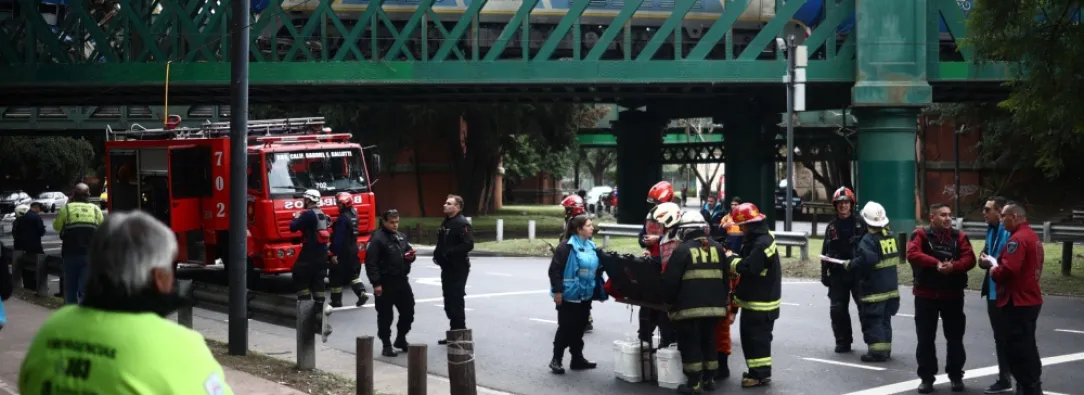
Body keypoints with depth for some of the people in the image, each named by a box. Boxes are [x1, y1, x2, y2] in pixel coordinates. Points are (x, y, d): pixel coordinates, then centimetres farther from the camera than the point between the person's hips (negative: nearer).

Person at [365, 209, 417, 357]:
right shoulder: (377, 239, -13)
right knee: (385, 315, 0)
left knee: (408, 311, 12)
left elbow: (409, 251, 26)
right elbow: (370, 262, -18)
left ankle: (401, 339, 30)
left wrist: (411, 256, 0)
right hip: (386, 283, -7)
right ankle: (386, 345, 9)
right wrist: (376, 283, -22)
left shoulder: (401, 237, 13)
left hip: (402, 280, 8)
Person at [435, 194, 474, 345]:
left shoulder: (462, 224, -15)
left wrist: (448, 253, -25)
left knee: (456, 301, -7)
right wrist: (437, 253, 5)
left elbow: (468, 245, -25)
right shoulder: (445, 222, 15)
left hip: (458, 268, -10)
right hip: (447, 267, 10)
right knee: (449, 301, 13)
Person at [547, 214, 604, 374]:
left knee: (579, 328, 13)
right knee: (565, 328, -1)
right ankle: (556, 359, 8)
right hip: (569, 295, -7)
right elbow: (555, 269, -16)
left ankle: (577, 358, 22)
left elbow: (597, 270, 19)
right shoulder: (567, 246, -13)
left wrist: (599, 292, 17)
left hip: (585, 295, 7)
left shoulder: (591, 246, 9)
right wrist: (557, 290, -19)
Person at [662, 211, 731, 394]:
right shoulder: (717, 248, 9)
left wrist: (669, 301, 7)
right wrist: (722, 299, 24)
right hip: (714, 305, 5)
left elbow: (671, 281, -7)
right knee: (709, 341, 16)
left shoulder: (682, 250, -7)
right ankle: (709, 379, 20)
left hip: (689, 306, -5)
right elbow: (726, 278, 14)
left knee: (690, 343, 0)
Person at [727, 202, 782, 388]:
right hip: (751, 299, 10)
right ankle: (756, 370, 25)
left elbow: (750, 268, -28)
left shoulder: (762, 243, -21)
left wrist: (733, 261, -13)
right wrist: (734, 260, -6)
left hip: (761, 302, -10)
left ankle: (762, 374, 2)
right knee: (748, 335, 16)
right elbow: (746, 261, 14)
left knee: (758, 337, -5)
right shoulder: (753, 240, 13)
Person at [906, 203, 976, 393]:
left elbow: (969, 259, -7)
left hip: (953, 295, 2)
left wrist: (953, 266, -27)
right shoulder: (921, 234, -3)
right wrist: (936, 263, -30)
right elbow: (912, 254, -19)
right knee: (925, 338, 3)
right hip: (926, 295, -2)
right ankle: (926, 377, 11)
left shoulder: (959, 236, 5)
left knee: (955, 338, 7)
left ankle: (956, 376, 19)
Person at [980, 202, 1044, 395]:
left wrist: (993, 265, -8)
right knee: (1026, 347, 16)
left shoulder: (1017, 239, -18)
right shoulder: (1032, 236, 15)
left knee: (1016, 349, -5)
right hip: (1030, 299, 10)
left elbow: (1007, 270, -28)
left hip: (1017, 302, -10)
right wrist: (996, 262, 9)